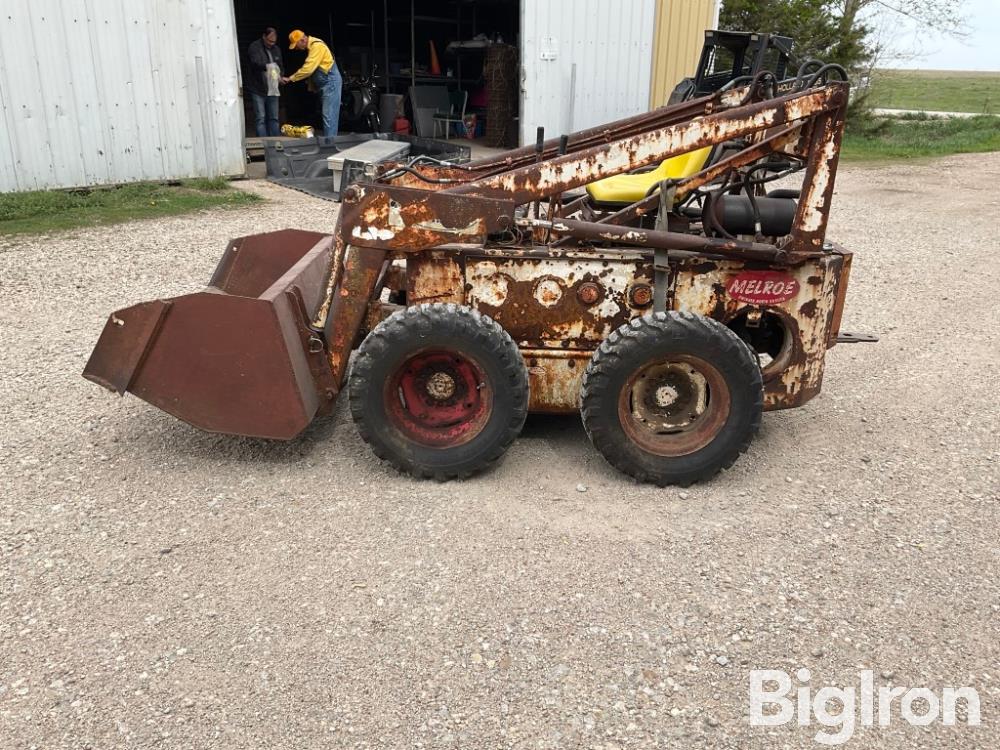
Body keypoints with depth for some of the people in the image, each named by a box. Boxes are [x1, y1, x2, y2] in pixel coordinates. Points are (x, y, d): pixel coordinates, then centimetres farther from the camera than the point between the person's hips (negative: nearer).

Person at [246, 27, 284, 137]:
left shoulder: (276, 49, 14)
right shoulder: (254, 47, -5)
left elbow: (281, 66, 20)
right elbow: (256, 63, -22)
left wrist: (280, 75, -2)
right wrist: (267, 67, -40)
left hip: (273, 90, 5)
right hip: (258, 90, -5)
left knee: (273, 118, 7)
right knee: (260, 119, -7)